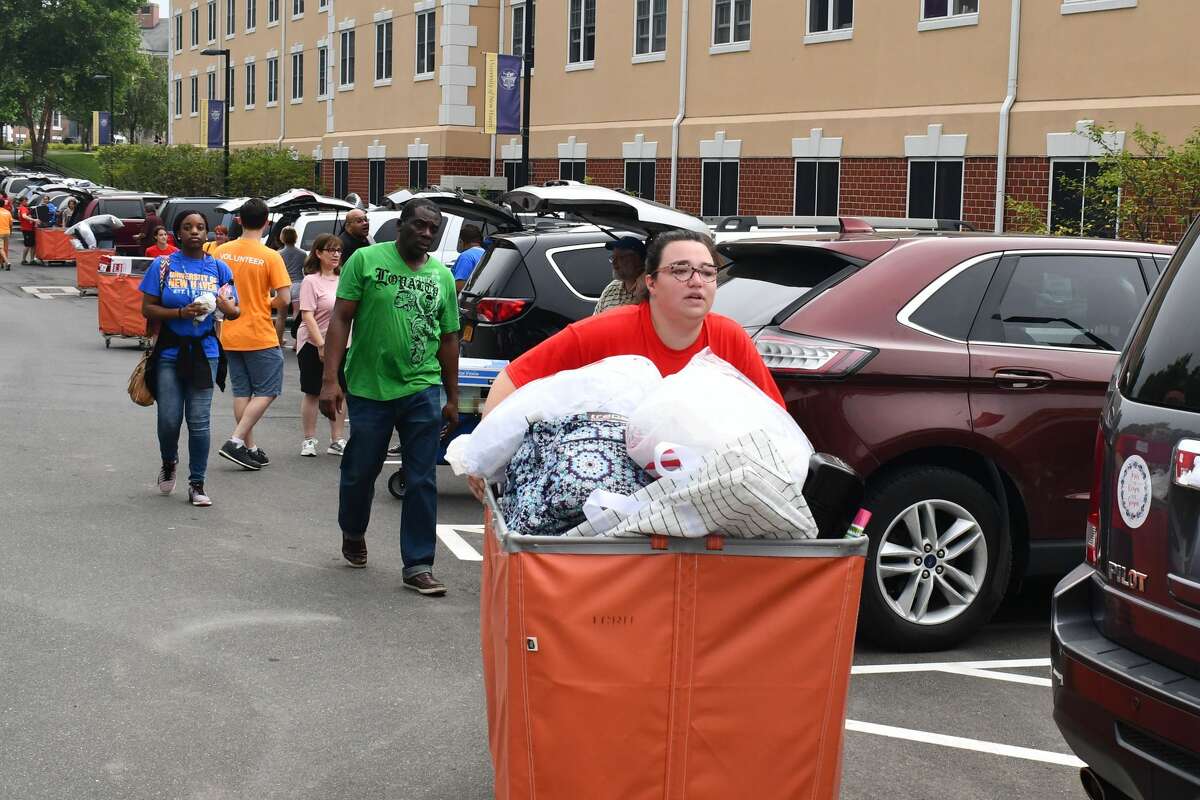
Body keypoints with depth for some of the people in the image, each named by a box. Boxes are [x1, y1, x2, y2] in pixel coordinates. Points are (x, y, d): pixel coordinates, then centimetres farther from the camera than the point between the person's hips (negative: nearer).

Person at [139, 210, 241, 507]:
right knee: (169, 420, 1)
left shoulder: (219, 268, 7)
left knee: (199, 422, 0)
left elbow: (235, 313, 11)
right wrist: (181, 313, -16)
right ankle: (169, 464, 32)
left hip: (205, 352, 1)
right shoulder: (163, 266, 2)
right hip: (170, 352, -1)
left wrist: (225, 305, -13)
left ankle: (197, 484, 10)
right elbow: (148, 309, -1)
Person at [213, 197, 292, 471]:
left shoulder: (222, 251, 0)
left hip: (230, 335, 5)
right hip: (260, 335, -5)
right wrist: (268, 304, 6)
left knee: (241, 392, 14)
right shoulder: (271, 257, -13)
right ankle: (236, 441, -7)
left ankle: (250, 448, 17)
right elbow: (284, 299, -15)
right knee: (267, 392, 4)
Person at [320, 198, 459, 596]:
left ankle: (418, 566, 6)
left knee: (422, 482, 0)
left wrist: (452, 398, 13)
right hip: (368, 388, -2)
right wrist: (330, 379, -12)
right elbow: (340, 319, -4)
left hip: (422, 391, 2)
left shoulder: (442, 275, 9)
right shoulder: (366, 260, -2)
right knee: (360, 472, 13)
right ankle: (353, 534, 41)